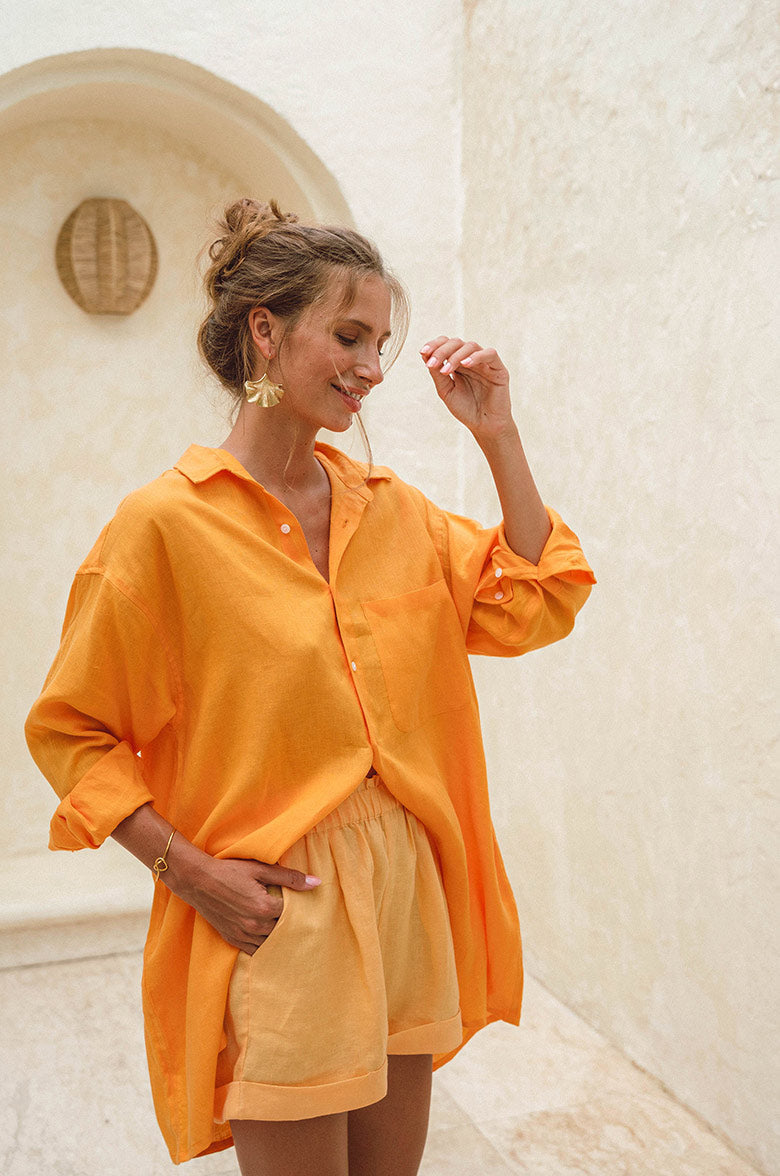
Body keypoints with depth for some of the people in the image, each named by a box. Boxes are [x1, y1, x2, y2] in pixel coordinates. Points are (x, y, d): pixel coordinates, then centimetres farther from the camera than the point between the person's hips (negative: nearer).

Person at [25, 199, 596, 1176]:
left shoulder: (392, 509, 6)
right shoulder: (167, 521, -12)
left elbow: (535, 605, 4)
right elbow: (69, 731, -7)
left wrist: (495, 436, -2)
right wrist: (191, 871, -15)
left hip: (407, 890, 6)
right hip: (273, 914, -5)